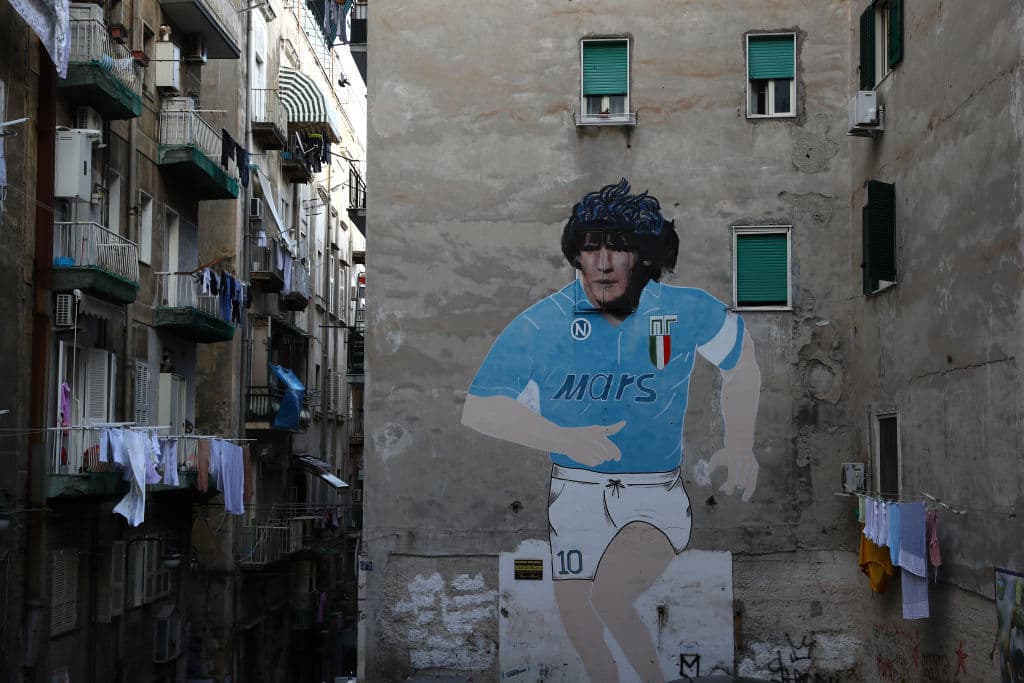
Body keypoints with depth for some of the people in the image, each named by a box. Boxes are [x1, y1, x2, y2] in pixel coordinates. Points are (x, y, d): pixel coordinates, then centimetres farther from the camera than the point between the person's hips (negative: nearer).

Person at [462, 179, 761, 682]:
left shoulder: (687, 311, -6)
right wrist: (566, 439, -21)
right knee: (581, 631, 6)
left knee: (608, 594, -26)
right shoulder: (538, 326, -9)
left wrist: (739, 445, 5)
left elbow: (742, 363, 13)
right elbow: (477, 409, -9)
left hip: (656, 495, -1)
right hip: (575, 494, 2)